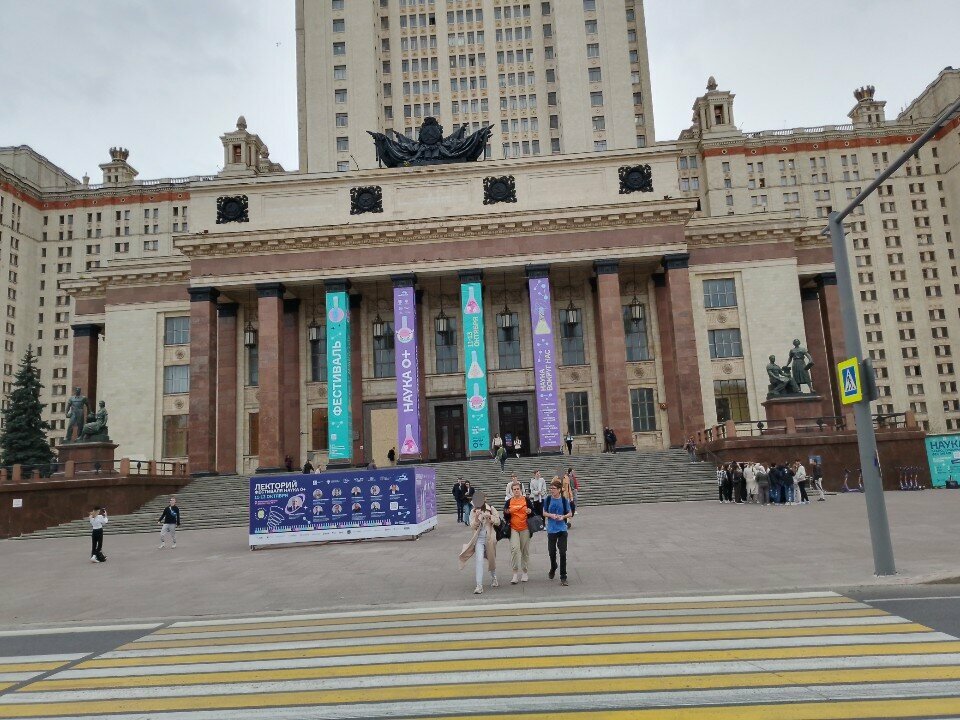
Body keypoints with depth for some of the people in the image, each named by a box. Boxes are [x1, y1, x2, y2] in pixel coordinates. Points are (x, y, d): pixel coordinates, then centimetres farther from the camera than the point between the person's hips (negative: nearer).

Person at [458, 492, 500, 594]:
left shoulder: (490, 508, 1)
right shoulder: (473, 511, -1)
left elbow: (498, 521, 0)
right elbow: (473, 526, -7)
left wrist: (490, 516, -16)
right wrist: (477, 517, -24)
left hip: (490, 538, 1)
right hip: (479, 539, -1)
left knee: (492, 559, 17)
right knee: (478, 560, -14)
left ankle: (493, 578, 43)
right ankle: (479, 586, -15)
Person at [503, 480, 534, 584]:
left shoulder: (526, 500, 3)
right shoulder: (508, 502, 5)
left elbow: (533, 512, 9)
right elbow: (506, 517, 11)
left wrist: (530, 511, -13)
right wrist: (506, 513, -11)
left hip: (525, 529, 0)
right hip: (513, 529, 0)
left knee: (525, 550, 7)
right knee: (514, 548, -17)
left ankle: (524, 572, 22)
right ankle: (515, 573, -11)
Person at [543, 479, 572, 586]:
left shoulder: (564, 500, -6)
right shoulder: (548, 499, -2)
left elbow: (570, 514, 2)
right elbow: (544, 513, 5)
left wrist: (563, 516, -17)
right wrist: (551, 515, -14)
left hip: (562, 529, -2)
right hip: (551, 529, 2)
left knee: (563, 553, -4)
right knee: (552, 551, 13)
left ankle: (563, 577, 3)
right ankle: (553, 570, 41)